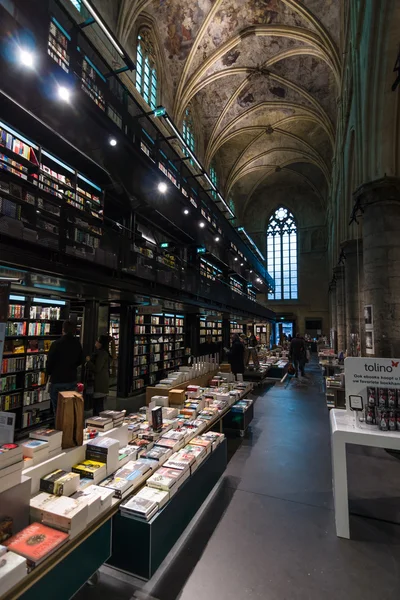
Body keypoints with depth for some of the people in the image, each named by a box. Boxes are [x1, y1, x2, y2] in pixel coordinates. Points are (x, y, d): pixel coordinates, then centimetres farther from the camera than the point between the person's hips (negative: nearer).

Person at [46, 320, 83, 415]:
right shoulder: (77, 344, 0)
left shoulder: (56, 344, -16)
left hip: (58, 380, -4)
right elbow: (80, 361, 10)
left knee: (58, 408, 6)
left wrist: (48, 373, 8)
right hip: (72, 380, 5)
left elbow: (50, 361, -10)